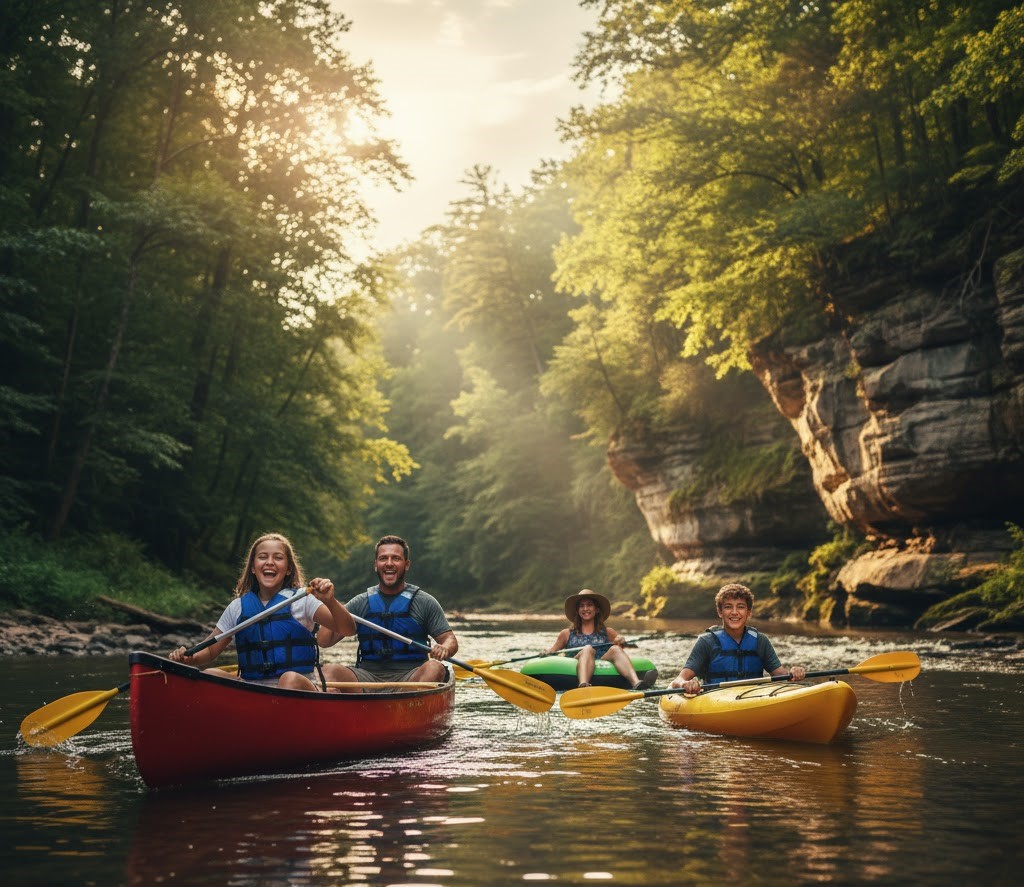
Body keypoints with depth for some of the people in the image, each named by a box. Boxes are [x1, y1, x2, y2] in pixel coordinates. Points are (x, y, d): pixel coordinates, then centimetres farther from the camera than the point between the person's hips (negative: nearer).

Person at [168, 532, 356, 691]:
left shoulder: (302, 601, 3)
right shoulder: (238, 607, 13)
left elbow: (348, 630, -6)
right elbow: (211, 650, 19)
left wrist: (330, 602, -25)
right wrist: (188, 658, -3)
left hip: (299, 690, -3)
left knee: (291, 679, -35)